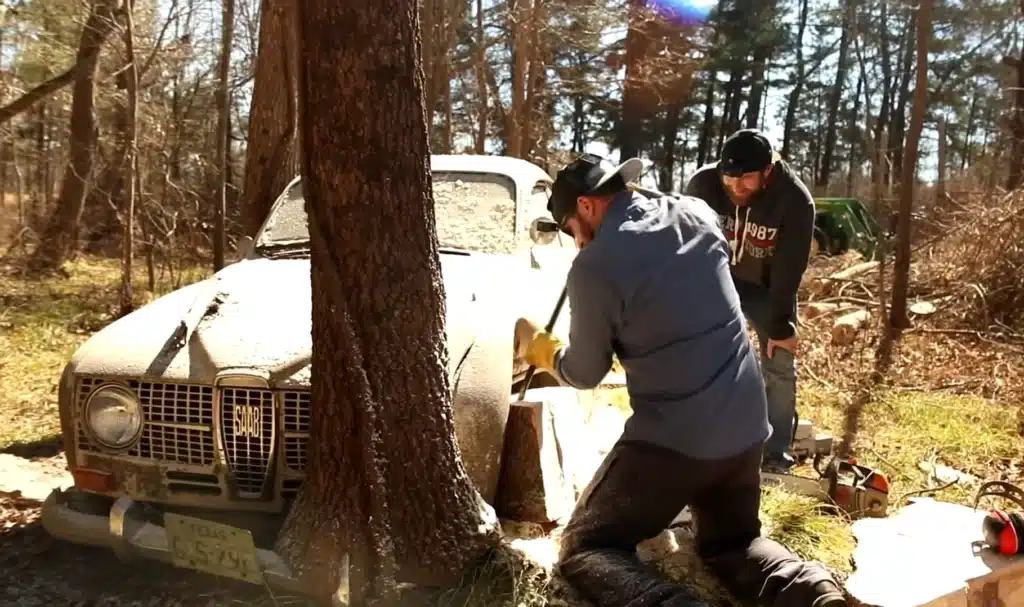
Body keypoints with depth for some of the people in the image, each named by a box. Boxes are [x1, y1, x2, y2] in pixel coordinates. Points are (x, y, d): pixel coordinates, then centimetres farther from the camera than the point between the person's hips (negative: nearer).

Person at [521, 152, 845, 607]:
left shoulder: (594, 266, -14)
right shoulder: (696, 214, 4)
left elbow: (586, 373, -1)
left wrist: (547, 354, 20)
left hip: (671, 438, -6)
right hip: (745, 428, 7)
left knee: (583, 548, 10)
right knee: (733, 540, 29)